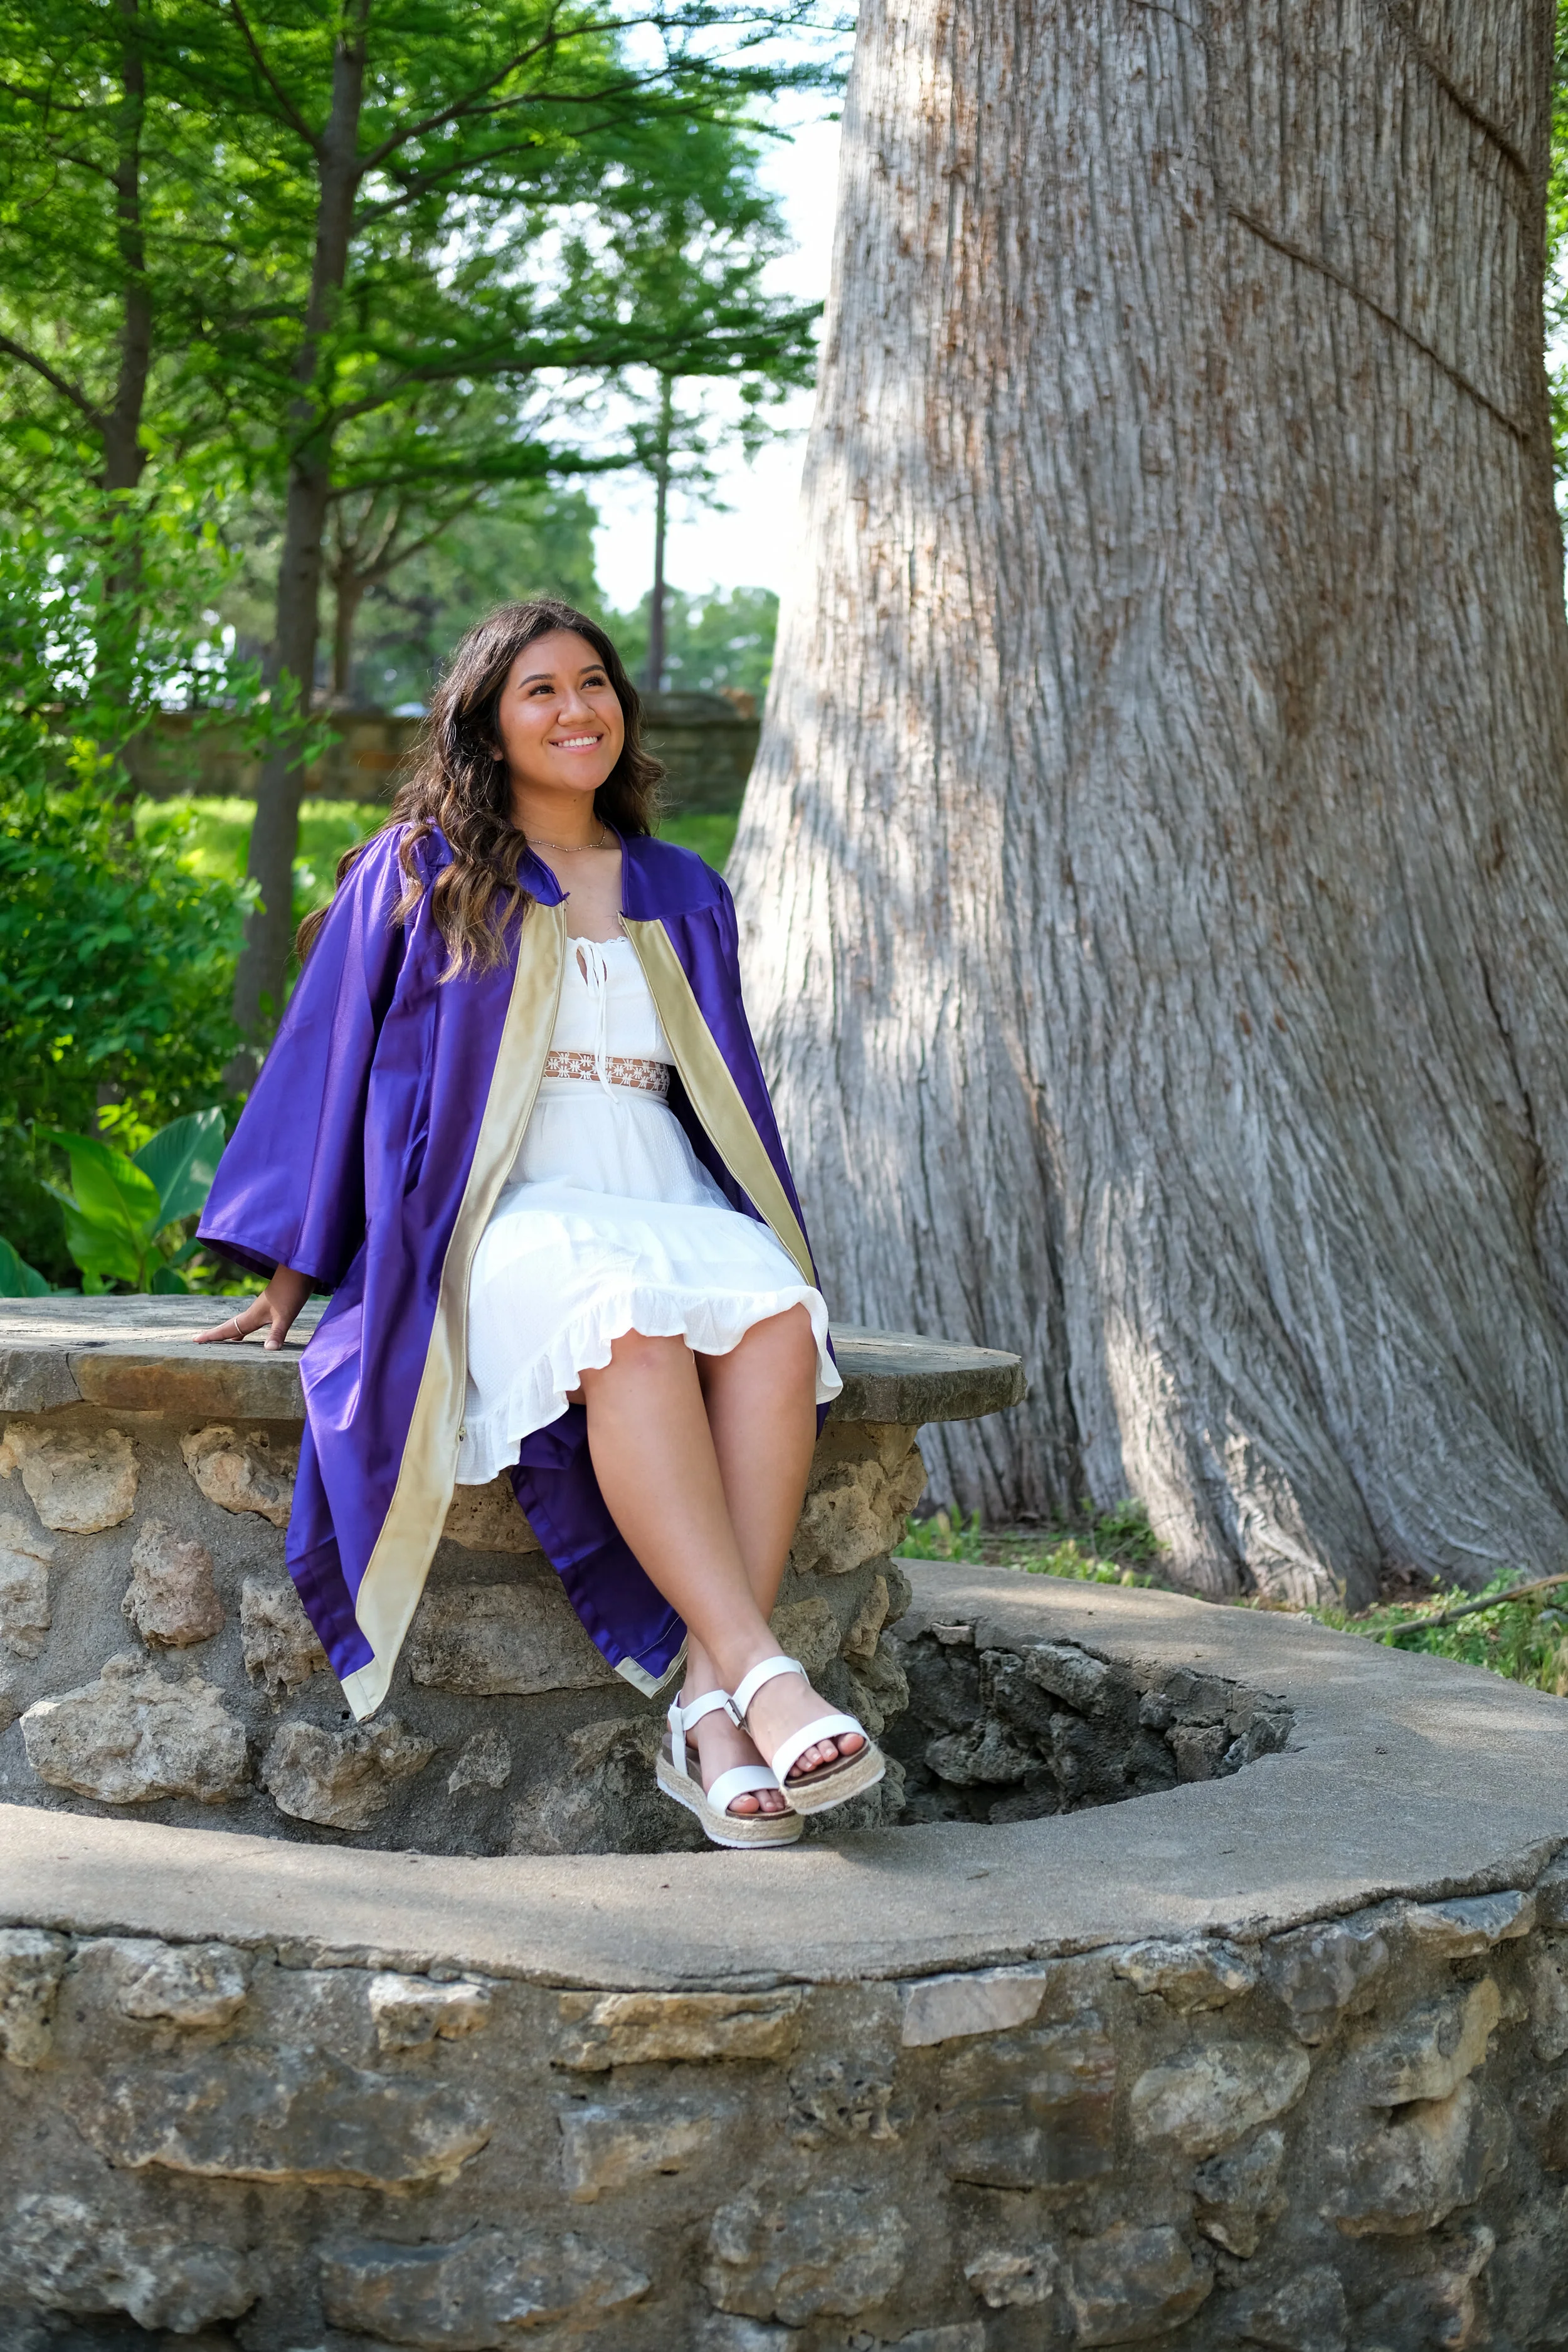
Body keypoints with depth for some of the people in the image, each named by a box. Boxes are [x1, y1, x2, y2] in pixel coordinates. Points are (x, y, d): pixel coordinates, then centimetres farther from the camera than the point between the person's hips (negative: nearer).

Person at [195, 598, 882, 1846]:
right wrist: (289, 1269, 4)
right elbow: (324, 1061, 10)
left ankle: (711, 1707, -42)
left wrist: (770, 1231, 14)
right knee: (632, 1328, -39)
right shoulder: (420, 874, 11)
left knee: (777, 1318, -33)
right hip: (506, 1215, -4)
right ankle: (766, 1678, -48)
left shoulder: (682, 896, 22)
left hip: (669, 1206, 4)